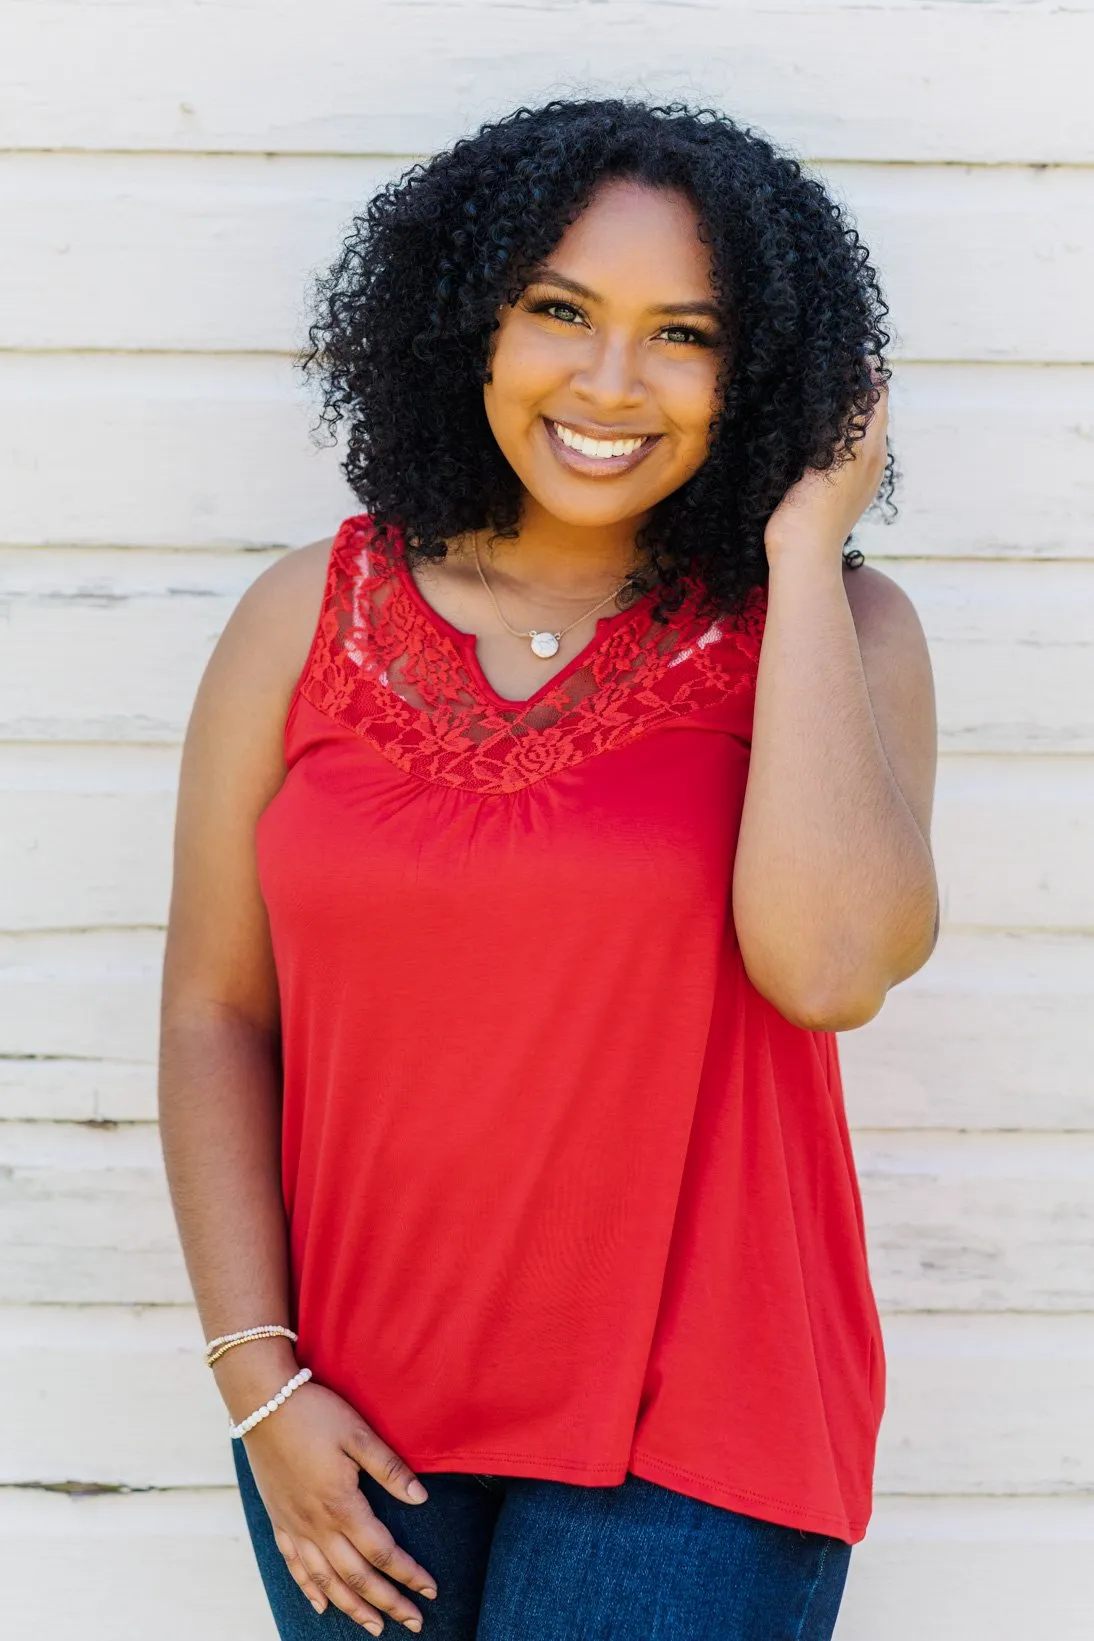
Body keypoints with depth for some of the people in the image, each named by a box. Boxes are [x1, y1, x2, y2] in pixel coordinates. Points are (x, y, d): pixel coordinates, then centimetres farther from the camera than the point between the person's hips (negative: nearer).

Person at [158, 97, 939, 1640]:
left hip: (690, 1426, -2)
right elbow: (214, 1009, 2)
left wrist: (805, 550, -16)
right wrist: (260, 1383, -5)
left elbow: (830, 968, -23)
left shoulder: (831, 633, -5)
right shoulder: (310, 618, 0)